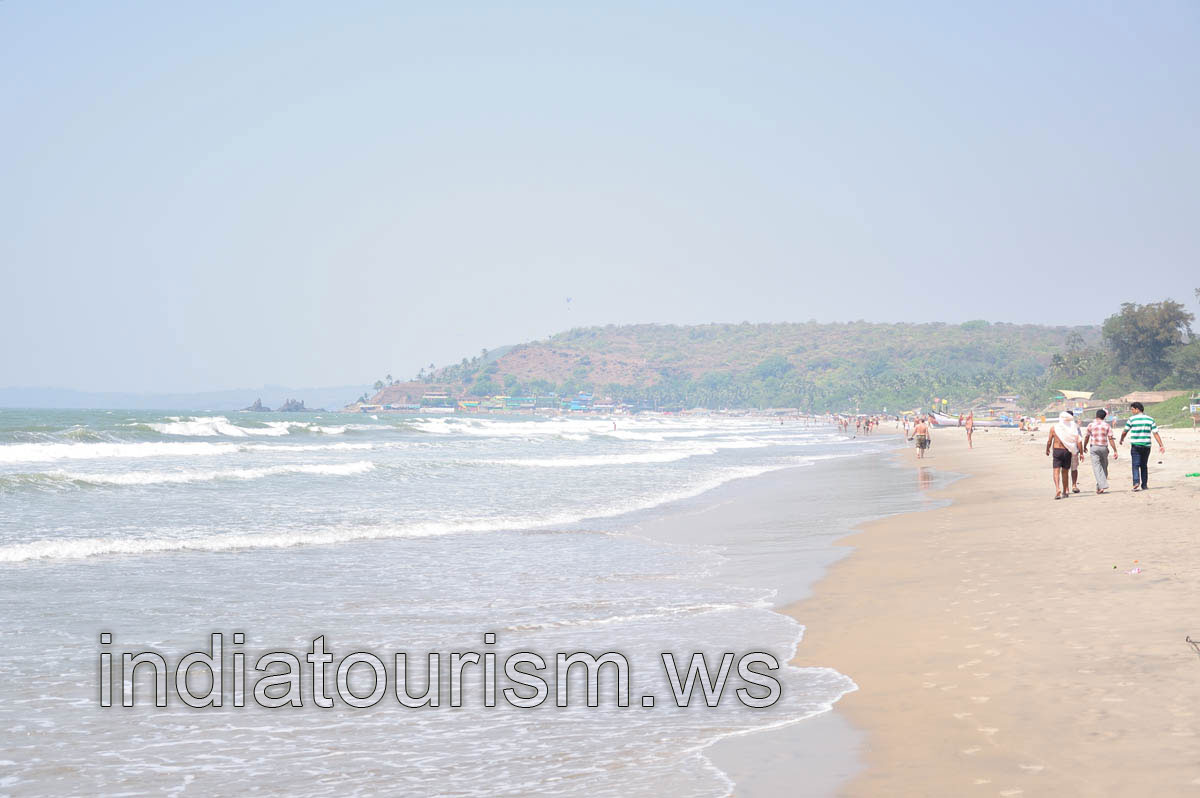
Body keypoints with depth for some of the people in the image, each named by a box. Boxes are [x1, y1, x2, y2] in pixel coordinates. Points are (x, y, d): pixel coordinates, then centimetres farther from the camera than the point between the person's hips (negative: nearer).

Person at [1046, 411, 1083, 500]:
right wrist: (1081, 453, 2)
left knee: (1056, 471, -5)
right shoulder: (1072, 428, -3)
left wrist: (1047, 450, 18)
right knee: (1065, 472, 15)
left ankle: (1057, 488, -28)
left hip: (1057, 450, -2)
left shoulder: (1054, 428, -4)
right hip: (1067, 452, 2)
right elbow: (1078, 441, -5)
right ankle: (1065, 492, 23)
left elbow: (1049, 441, 1)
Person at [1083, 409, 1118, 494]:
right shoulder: (1107, 425, 0)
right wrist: (1115, 451, -3)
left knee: (1097, 468, -5)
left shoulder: (1091, 425, -1)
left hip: (1094, 447, -2)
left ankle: (1103, 486, -19)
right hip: (1104, 447, 2)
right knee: (1104, 467, 15)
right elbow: (1110, 439, -5)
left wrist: (1085, 447, 25)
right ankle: (1099, 487, 19)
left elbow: (1086, 437, 8)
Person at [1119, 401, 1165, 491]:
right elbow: (1156, 434, 1)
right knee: (1144, 465, 13)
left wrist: (1121, 440, 23)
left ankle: (1136, 482, -25)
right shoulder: (1150, 419, 5)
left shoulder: (1132, 419, -4)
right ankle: (1144, 485, 14)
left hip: (1135, 446, -3)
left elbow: (1124, 432, 3)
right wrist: (1161, 445, 3)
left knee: (1135, 465, -5)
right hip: (1146, 446, 3)